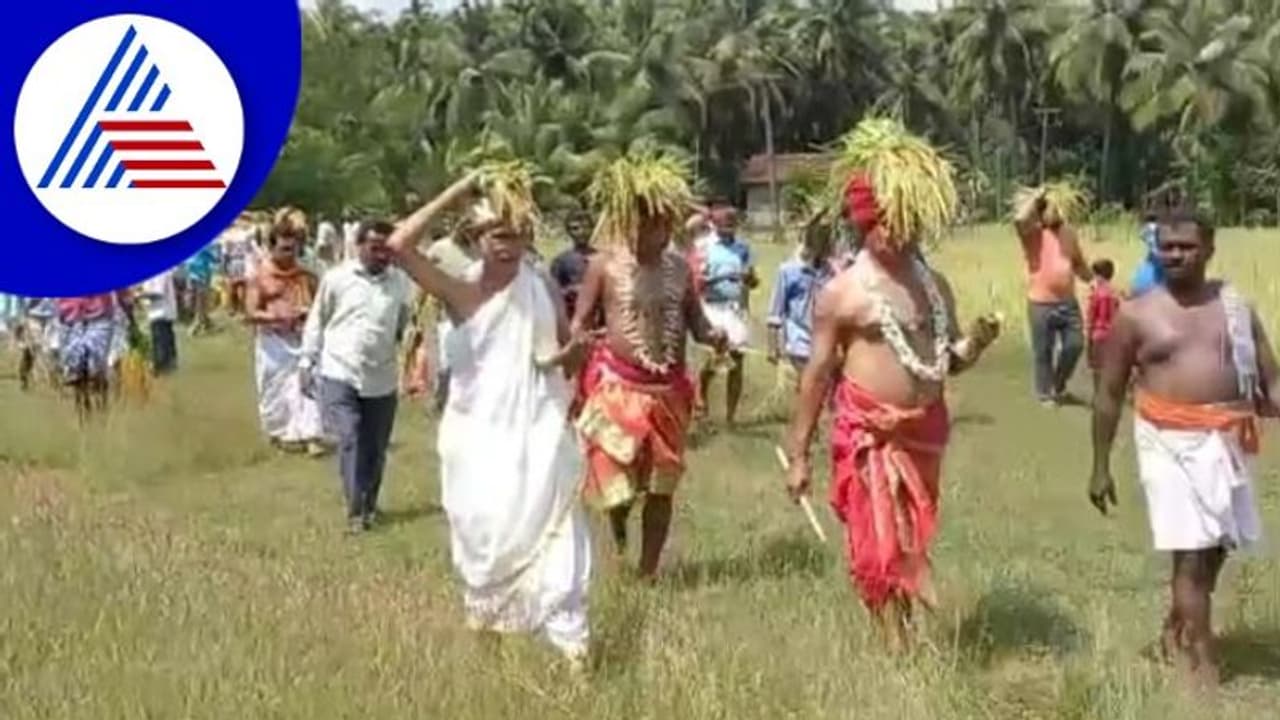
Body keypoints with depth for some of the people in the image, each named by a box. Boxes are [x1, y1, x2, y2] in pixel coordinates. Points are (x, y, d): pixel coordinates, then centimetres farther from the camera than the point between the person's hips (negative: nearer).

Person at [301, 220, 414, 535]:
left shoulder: (400, 282, 2)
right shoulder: (336, 278, -3)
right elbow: (316, 322, 6)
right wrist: (308, 363, 6)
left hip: (381, 379, 3)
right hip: (339, 374, -3)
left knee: (375, 448, 10)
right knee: (350, 440, -13)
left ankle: (368, 505, 27)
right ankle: (356, 509, -8)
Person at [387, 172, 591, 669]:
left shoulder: (543, 290, -1)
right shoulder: (460, 292, -9)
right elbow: (399, 246, -23)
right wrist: (457, 194, -20)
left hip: (536, 430, 1)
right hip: (478, 432, -1)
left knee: (547, 526, -5)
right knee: (482, 530, 9)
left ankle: (571, 641, -5)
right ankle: (483, 615, 34)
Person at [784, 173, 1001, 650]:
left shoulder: (934, 284, 9)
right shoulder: (842, 292, -7)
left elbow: (950, 361, 17)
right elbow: (817, 375, -5)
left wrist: (975, 343, -7)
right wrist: (798, 455, -6)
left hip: (924, 428, 5)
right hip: (868, 433, -5)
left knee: (913, 535, 14)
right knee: (879, 541, -4)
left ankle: (905, 633, 26)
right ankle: (896, 647, 0)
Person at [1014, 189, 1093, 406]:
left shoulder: (1068, 233, 11)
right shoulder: (1033, 233, -6)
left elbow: (1079, 263, 22)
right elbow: (1020, 219, -29)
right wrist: (1037, 199, -17)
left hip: (1068, 302, 5)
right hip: (1041, 304, -5)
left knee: (1075, 345, 6)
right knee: (1043, 351, 4)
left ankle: (1059, 387, 27)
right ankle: (1044, 394, 19)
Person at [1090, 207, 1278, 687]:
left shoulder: (1235, 306, 8)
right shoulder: (1136, 315, 0)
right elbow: (1109, 394, 4)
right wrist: (1100, 466, 2)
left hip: (1228, 442, 4)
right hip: (1172, 442, -4)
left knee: (1215, 550, 14)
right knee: (1191, 553, -9)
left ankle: (1175, 632, 37)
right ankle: (1205, 666, -1)